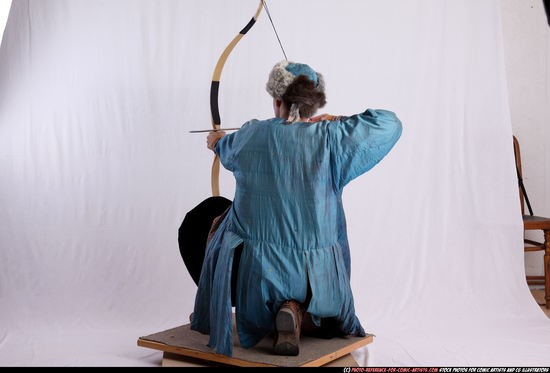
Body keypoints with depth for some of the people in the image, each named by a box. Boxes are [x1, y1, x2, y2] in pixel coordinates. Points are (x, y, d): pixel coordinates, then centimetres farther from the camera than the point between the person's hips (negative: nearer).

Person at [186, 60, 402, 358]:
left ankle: (210, 314, 38)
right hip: (315, 275, -1)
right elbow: (389, 123, 0)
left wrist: (217, 141, 49)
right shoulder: (331, 139, -11)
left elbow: (229, 149, 25)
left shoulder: (250, 135, 0)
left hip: (257, 273, 2)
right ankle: (299, 311, -4)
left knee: (222, 223, 35)